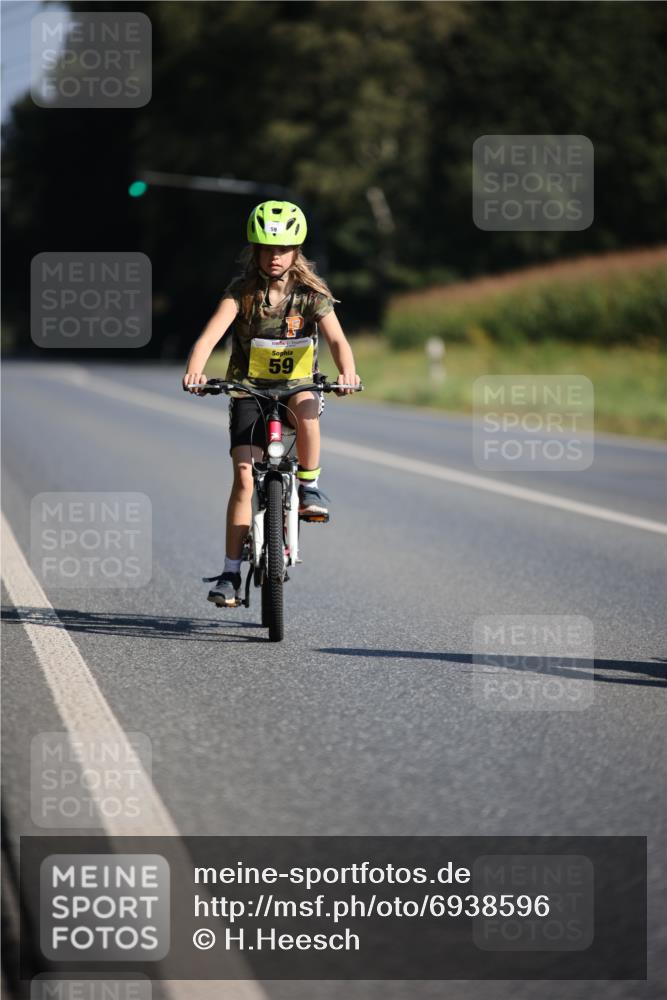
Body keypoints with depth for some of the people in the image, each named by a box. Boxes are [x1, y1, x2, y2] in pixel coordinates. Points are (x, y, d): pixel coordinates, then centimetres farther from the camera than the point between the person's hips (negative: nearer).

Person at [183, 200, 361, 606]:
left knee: (306, 407, -38)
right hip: (250, 389, 0)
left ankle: (310, 486, -14)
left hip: (298, 384, 0)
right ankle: (231, 573, -11)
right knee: (244, 473, -14)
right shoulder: (243, 291, -10)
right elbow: (213, 332, -25)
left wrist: (348, 372, -44)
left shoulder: (312, 293, -9)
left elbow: (337, 339, -22)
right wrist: (195, 370, -45)